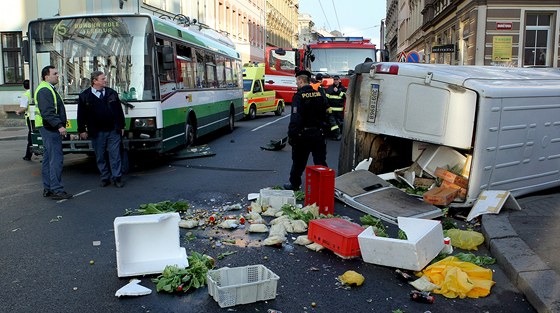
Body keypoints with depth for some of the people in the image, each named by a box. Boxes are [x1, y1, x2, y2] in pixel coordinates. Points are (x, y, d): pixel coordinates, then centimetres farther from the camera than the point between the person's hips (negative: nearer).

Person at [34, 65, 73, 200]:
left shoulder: (49, 89, 21)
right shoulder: (44, 90, -13)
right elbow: (47, 112, -23)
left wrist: (59, 125, 21)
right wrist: (59, 126, -28)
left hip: (50, 129, 11)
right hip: (50, 128, -11)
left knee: (48, 158, 13)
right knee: (56, 158, -12)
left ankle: (48, 189, 20)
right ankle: (56, 190, -11)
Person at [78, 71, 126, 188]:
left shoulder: (112, 93, 8)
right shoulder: (84, 96, 1)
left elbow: (119, 111, 11)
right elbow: (81, 115, 2)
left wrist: (121, 126, 9)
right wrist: (82, 130, 0)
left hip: (113, 131, 1)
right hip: (96, 132, -1)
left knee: (115, 155, 0)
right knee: (100, 156, 7)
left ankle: (117, 177, 8)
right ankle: (105, 178, 18)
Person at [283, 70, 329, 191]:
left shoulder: (299, 96, -12)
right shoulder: (320, 95, 5)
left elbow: (295, 119, -18)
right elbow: (325, 115, 10)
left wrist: (291, 135, -15)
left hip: (303, 134, -4)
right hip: (319, 133, 4)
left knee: (298, 162, 11)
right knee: (320, 161, 7)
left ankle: (294, 184, 23)